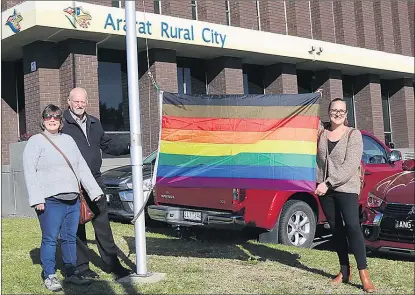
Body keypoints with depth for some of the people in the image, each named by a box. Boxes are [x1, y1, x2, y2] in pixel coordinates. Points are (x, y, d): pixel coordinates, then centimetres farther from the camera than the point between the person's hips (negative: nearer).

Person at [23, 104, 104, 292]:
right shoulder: (35, 142, 1)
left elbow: (82, 168, 18)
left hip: (73, 199, 5)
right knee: (50, 239, -2)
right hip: (50, 201, -5)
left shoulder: (68, 140, 18)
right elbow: (30, 172, -6)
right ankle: (49, 276, 8)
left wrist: (95, 191, 13)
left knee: (70, 238, 10)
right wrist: (37, 199, -15)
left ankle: (71, 273, 20)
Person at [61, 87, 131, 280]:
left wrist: (128, 148, 8)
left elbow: (108, 145, 23)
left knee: (102, 222, 12)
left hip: (95, 180, 6)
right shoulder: (62, 123, -7)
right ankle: (81, 267, 15)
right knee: (76, 226, 4)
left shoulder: (94, 123, 15)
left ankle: (111, 263, 21)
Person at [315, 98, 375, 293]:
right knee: (336, 229, 7)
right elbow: (318, 160, 8)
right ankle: (344, 271, 15)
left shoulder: (353, 134, -4)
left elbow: (350, 165, -13)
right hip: (324, 188, 4)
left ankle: (363, 274, -11)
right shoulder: (322, 134, 10)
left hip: (346, 187, -4)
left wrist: (329, 183, -19)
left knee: (352, 226, -13)